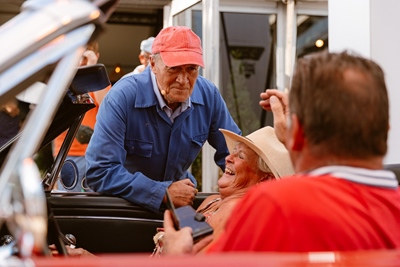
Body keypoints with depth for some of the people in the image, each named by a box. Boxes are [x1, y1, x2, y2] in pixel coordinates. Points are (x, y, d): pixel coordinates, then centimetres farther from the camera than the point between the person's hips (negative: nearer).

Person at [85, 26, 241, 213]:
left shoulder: (209, 96, -11)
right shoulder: (122, 97, -23)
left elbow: (232, 152, 1)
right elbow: (99, 172, -27)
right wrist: (164, 193, -29)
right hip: (123, 202, -3)